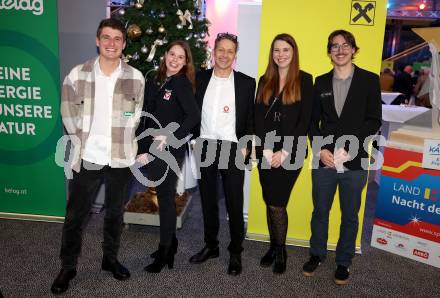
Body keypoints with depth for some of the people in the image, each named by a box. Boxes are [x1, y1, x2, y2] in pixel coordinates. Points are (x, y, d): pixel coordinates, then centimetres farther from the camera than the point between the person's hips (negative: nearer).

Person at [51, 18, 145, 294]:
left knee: (115, 213, 15)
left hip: (121, 158, 1)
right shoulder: (77, 74, -3)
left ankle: (110, 259, 35)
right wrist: (83, 143, 1)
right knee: (76, 215, 7)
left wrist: (120, 140, 3)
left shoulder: (136, 78, -1)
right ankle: (68, 267, 25)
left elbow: (136, 116, 6)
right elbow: (69, 115, 2)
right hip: (87, 158, -1)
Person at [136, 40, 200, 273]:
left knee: (166, 197, 2)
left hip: (170, 151, -6)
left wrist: (169, 137, -16)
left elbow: (194, 116, -18)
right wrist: (142, 150, 6)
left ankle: (165, 252, 16)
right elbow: (146, 119, 11)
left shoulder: (182, 83, -7)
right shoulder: (154, 83, 11)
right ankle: (170, 242, 31)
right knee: (163, 196, 14)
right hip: (151, 150, 6)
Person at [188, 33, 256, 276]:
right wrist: (195, 138, 4)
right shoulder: (200, 78, 6)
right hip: (205, 147, 3)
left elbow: (251, 118, 1)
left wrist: (246, 147, -4)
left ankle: (235, 253, 18)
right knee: (208, 200, 13)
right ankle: (210, 246, 29)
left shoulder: (246, 82, 0)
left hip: (232, 149, -3)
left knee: (234, 204, 3)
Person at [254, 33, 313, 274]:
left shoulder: (304, 80, -1)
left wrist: (284, 152, -11)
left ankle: (280, 250, 18)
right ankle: (274, 247, 26)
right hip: (265, 152, 4)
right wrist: (266, 150, -7)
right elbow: (258, 117, 4)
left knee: (277, 203, -3)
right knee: (270, 203, 9)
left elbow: (305, 120, -6)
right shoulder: (265, 81, 10)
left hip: (290, 153, -3)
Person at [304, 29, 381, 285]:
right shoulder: (321, 82, 8)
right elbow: (313, 120, 7)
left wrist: (348, 148, -14)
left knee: (350, 216, 11)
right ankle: (317, 254, 33)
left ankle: (344, 262, 30)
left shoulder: (369, 80, 0)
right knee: (320, 211, 14)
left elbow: (374, 120, -4)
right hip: (324, 160, 2)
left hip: (355, 162, -2)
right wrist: (320, 149, -7)